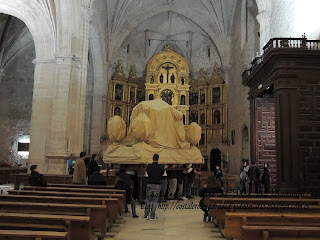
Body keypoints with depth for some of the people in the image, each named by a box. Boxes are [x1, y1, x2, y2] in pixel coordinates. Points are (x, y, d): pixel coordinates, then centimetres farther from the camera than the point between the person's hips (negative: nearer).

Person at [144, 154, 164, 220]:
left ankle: (146, 215, 14)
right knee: (155, 200, 5)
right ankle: (153, 216, 8)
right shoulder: (161, 167, -8)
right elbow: (162, 173, 7)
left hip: (149, 184, 1)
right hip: (157, 185, -1)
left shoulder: (148, 166, -4)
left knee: (148, 200, 12)